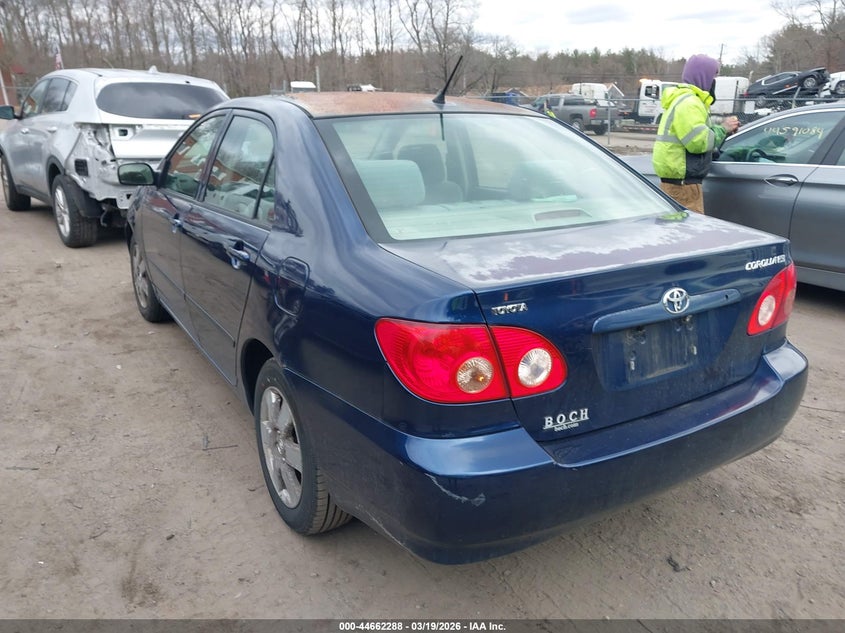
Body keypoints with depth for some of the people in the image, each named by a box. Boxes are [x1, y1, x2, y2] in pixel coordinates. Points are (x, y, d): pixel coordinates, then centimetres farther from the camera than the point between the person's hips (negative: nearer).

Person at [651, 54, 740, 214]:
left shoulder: (685, 99, 20)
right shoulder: (688, 103, -15)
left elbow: (697, 135, 25)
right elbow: (699, 142, -23)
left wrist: (724, 130, 12)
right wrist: (722, 129, -8)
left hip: (678, 179, 11)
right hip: (682, 182, -11)